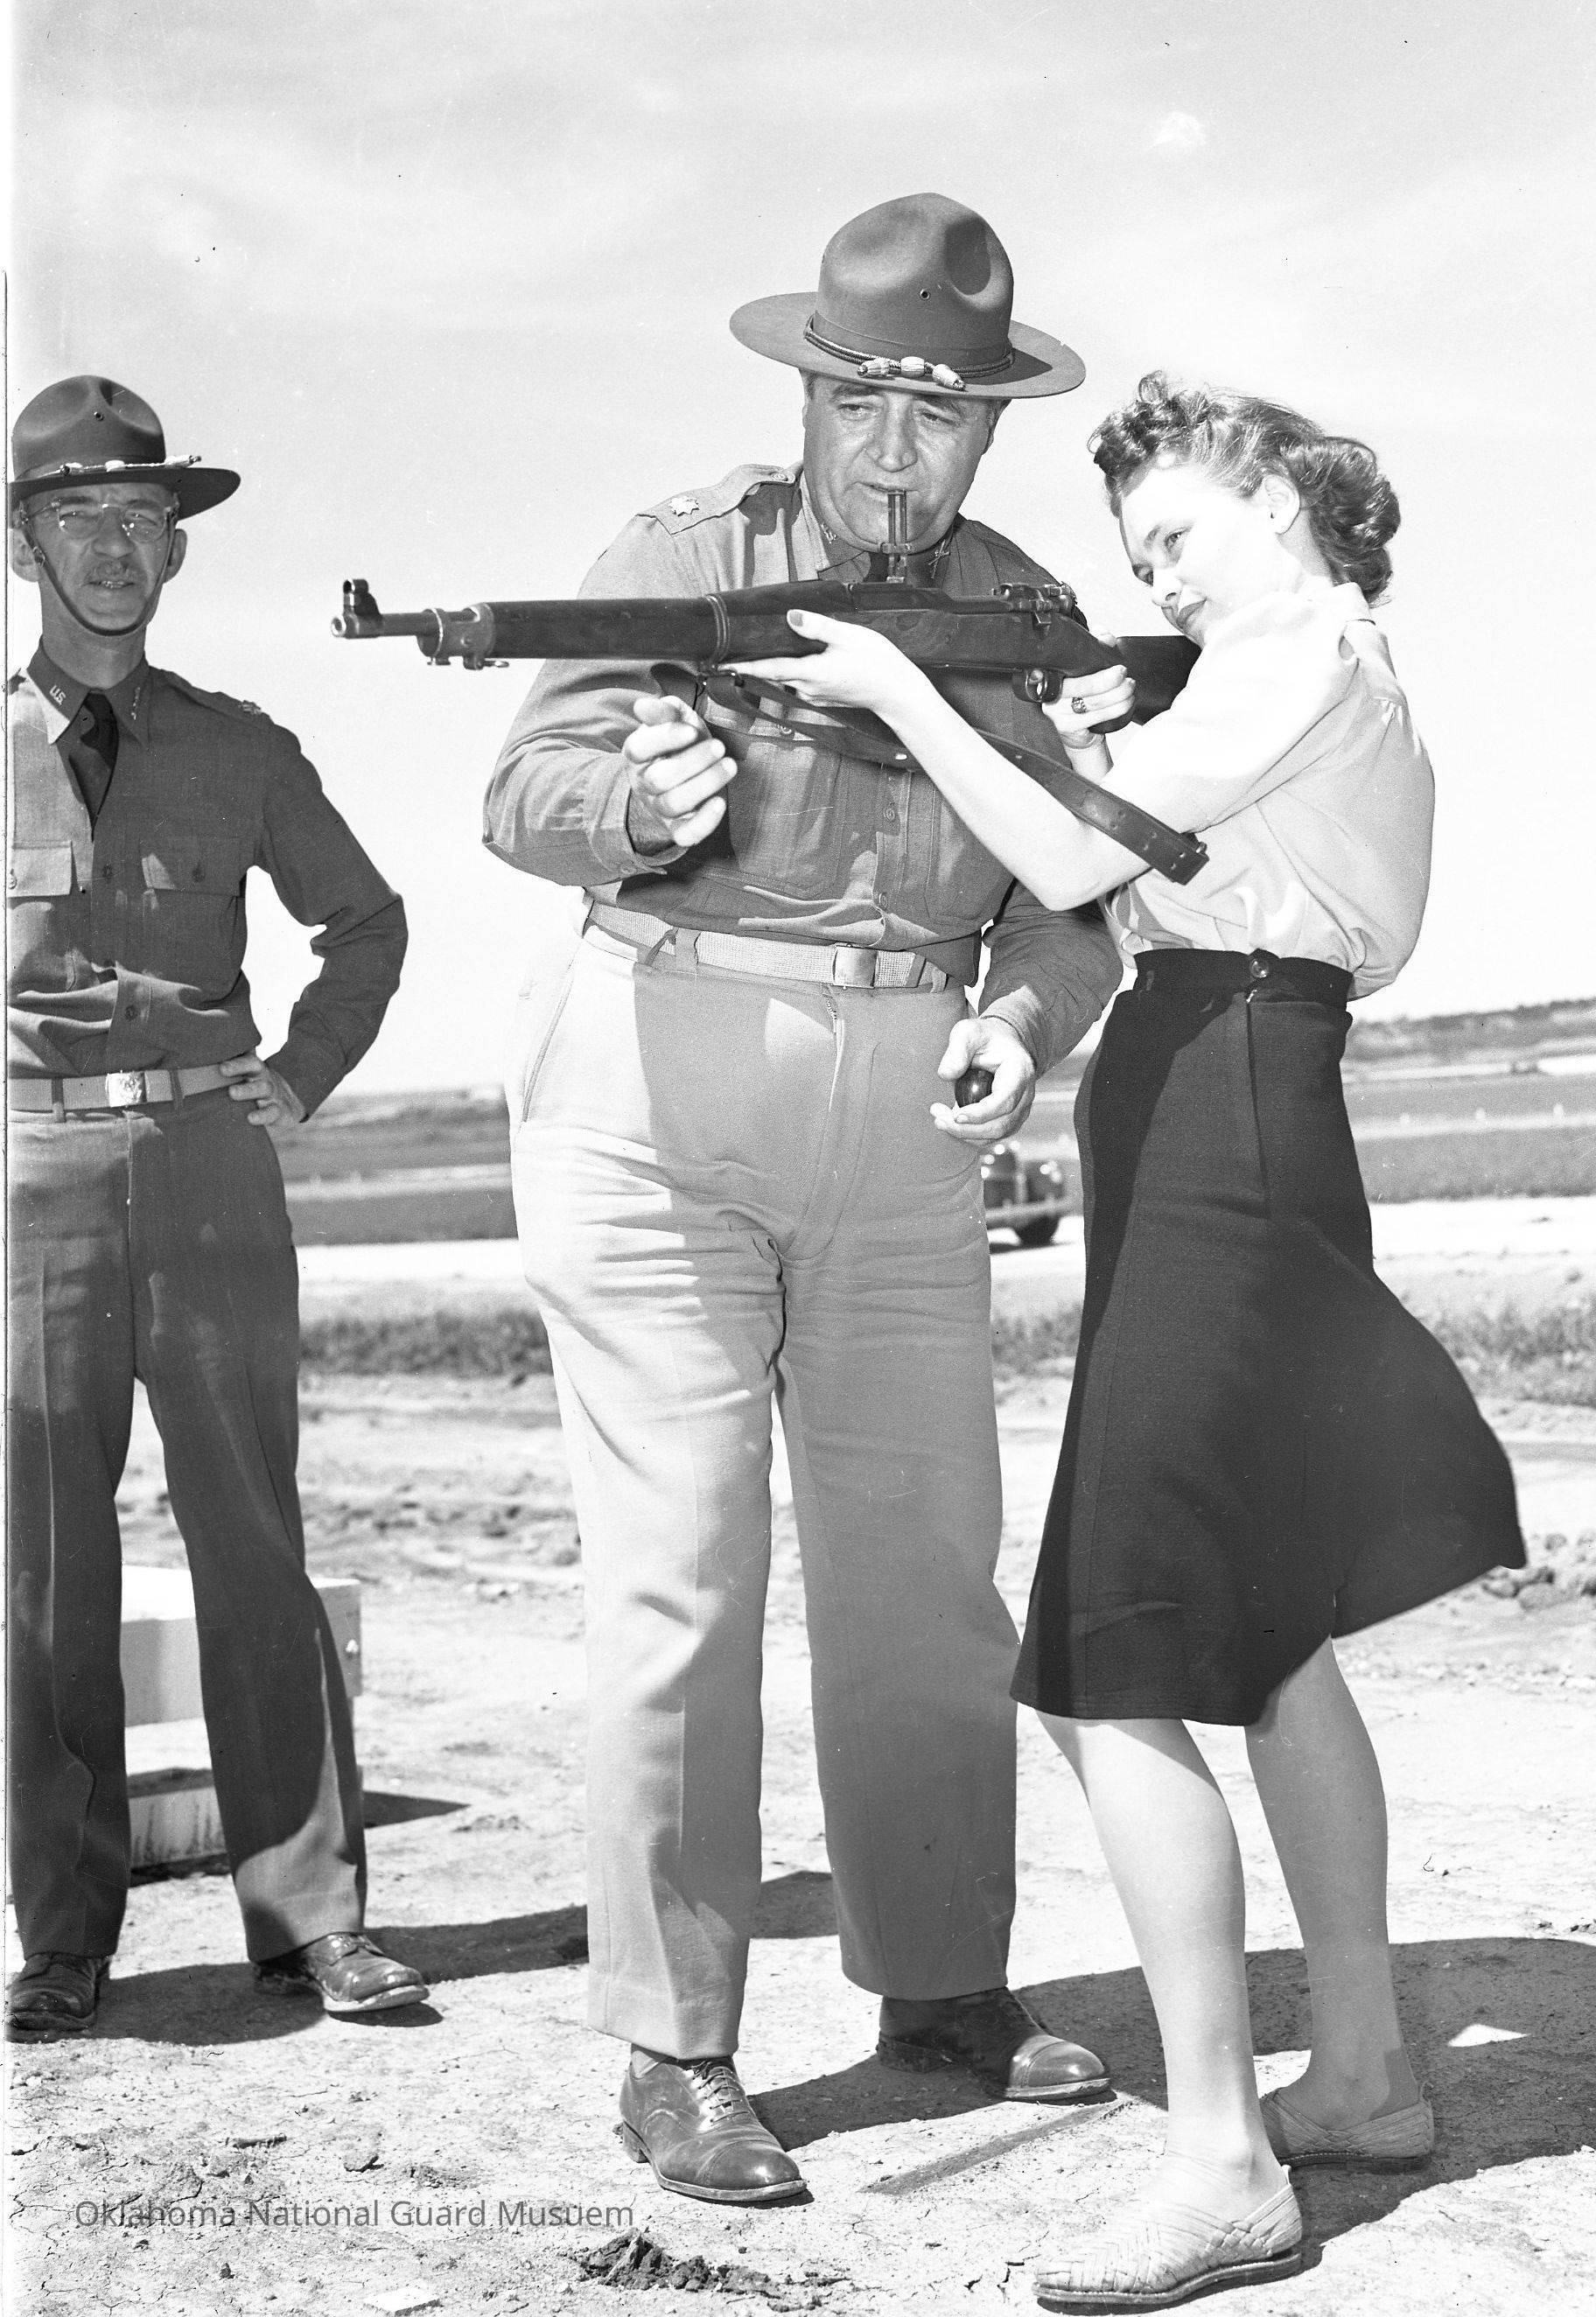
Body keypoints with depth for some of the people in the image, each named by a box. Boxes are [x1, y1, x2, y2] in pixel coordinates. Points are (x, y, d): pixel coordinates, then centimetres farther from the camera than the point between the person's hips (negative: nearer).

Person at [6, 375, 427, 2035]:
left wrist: (305, 1072, 11)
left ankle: (311, 1914, 6)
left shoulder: (237, 749, 10)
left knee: (253, 1549, 0)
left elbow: (366, 922, 23)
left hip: (211, 1166, 1)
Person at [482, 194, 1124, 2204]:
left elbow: (1064, 895, 3)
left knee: (924, 1560, 9)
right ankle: (675, 2059, 4)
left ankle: (943, 1986, 24)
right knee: (678, 1577, -5)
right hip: (660, 1099, -4)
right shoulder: (682, 559, -4)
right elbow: (523, 798, -11)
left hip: (901, 1133, 4)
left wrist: (1024, 1021, -18)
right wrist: (642, 797, -33)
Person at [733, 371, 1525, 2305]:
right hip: (1252, 1149, 11)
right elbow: (1142, 873, 18)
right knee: (1267, 1633, 18)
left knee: (1119, 1681, -12)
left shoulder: (1303, 657, -6)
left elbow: (1078, 867, -11)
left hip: (1215, 1153, -11)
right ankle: (1362, 2074, 28)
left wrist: (897, 687, -3)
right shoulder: (1337, 682, 24)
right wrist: (1095, 745, 5)